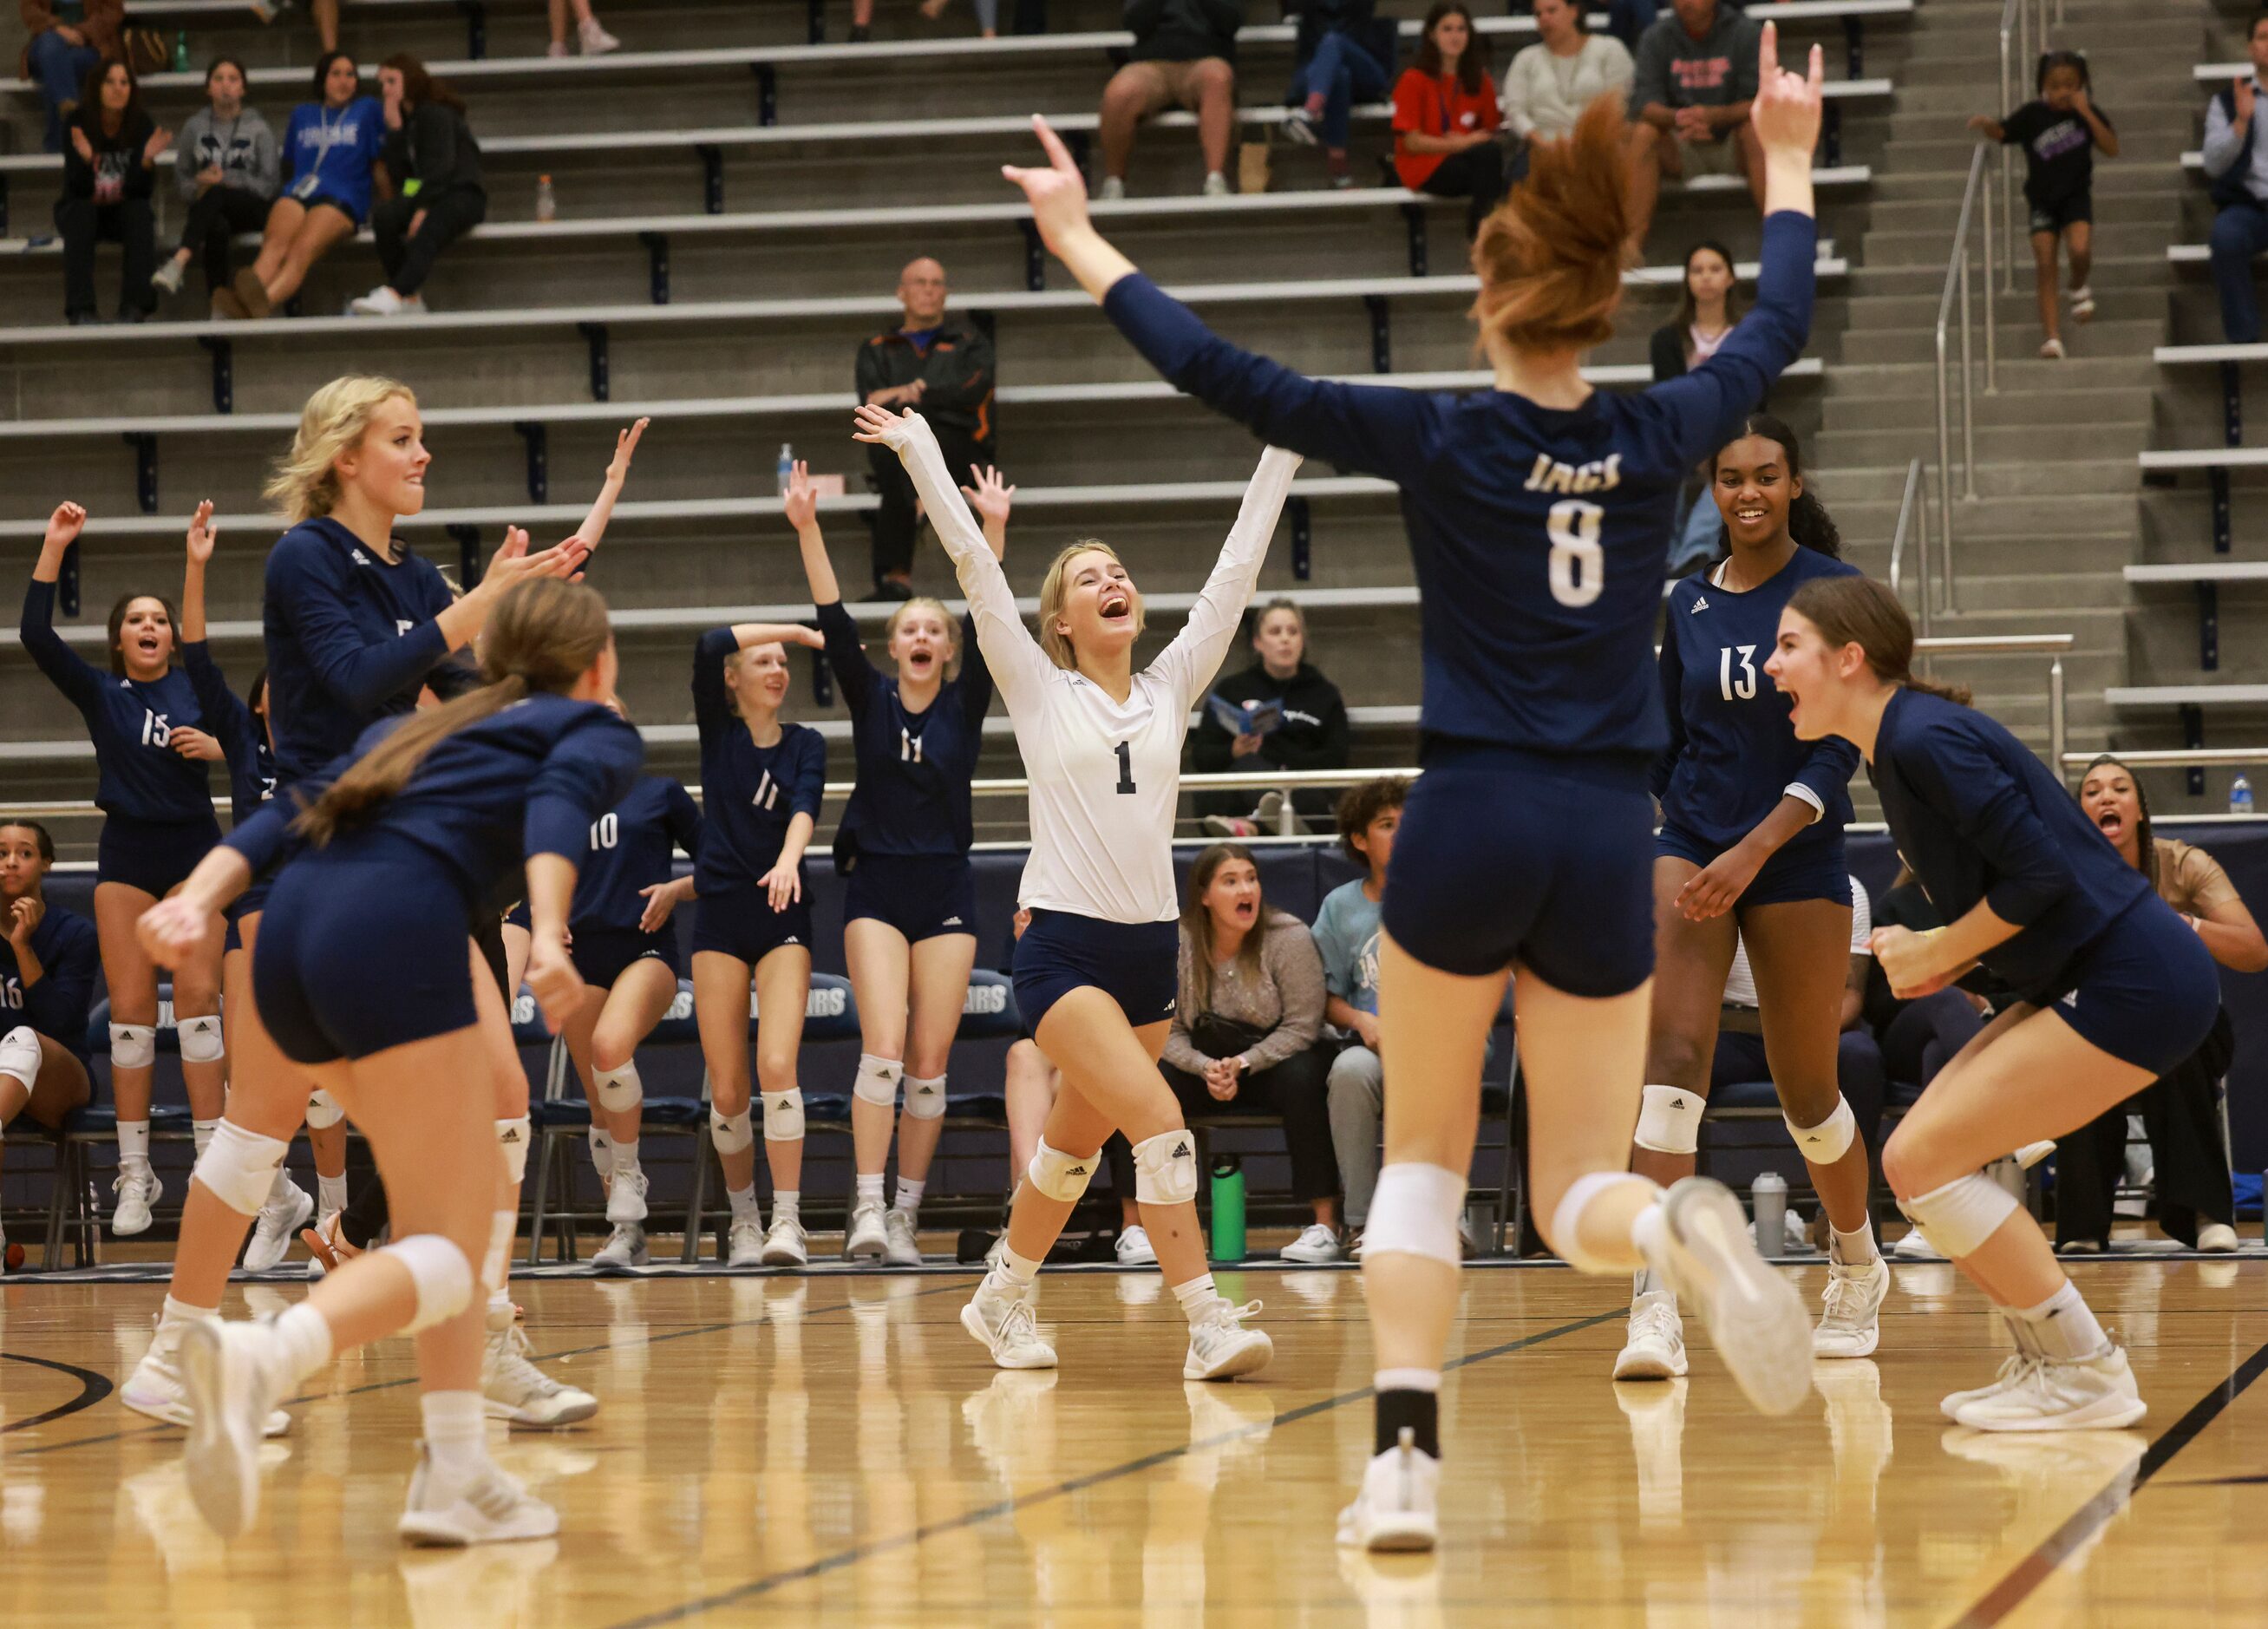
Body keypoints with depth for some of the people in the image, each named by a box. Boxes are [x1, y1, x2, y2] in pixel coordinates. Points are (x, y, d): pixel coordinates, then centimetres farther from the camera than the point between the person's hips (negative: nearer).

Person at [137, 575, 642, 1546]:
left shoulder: (415, 729, 34)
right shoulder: (596, 733, 18)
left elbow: (287, 816, 18)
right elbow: (558, 808, -6)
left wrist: (197, 902, 5)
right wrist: (548, 937, -21)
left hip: (291, 933, 7)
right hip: (397, 932, -7)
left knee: (476, 1200, 21)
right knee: (448, 1252, -6)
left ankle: (458, 1476, 14)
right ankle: (258, 1361, -35)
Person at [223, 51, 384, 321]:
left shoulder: (368, 109, 19)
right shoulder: (302, 114, 29)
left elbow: (380, 163, 14)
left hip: (342, 198, -3)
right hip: (297, 193, 3)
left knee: (303, 248, -36)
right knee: (275, 244, -32)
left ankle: (262, 302, -65)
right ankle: (242, 302, -61)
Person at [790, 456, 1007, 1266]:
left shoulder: (965, 704, 5)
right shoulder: (870, 698, 5)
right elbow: (834, 623, -6)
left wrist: (994, 531, -19)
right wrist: (807, 529, -18)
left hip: (947, 892, 1)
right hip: (876, 887, -1)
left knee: (931, 1063, 0)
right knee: (884, 1048, -15)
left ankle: (905, 1217, 6)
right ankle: (867, 1209, -17)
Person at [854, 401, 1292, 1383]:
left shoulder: (1170, 688, 11)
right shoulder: (1041, 694, 1)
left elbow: (1235, 573, 9)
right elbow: (975, 567, -2)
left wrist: (1280, 459, 7)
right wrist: (920, 455, -3)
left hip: (1150, 949, 5)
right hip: (1064, 946, -5)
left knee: (1076, 1144, 15)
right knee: (1159, 1121, -20)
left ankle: (1002, 1302, 32)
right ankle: (1207, 1325, -20)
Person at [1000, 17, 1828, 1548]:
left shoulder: (1444, 442, -6)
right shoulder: (1658, 441, 2)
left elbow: (1224, 373, -4)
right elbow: (1778, 329, 21)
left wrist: (1081, 243, 7)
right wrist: (1790, 164, 37)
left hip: (1469, 825, -2)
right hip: (1607, 844, 2)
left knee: (1425, 1153, 15)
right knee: (1581, 1197, 9)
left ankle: (1409, 1460, -1)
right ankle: (1684, 1224, -28)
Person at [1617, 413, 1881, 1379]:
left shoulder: (1833, 591, -5)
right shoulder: (1688, 605, 8)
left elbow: (1841, 746, -12)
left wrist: (1754, 849, -22)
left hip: (1798, 856, -2)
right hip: (1690, 846, 2)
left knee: (1806, 1089, 8)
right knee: (1672, 1055, -17)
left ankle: (1858, 1269, 35)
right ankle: (1655, 1306, -25)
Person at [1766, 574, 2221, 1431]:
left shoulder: (1925, 740, -17)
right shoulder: (1901, 742, 14)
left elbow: (2040, 872, -20)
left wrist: (1937, 955, -9)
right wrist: (1945, 959, 5)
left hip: (2134, 988, -10)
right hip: (2084, 985, 10)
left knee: (1922, 1160, -11)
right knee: (1919, 1158, 8)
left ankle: (2086, 1371, -4)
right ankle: (2048, 1359, 15)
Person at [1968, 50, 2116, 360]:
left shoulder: (2088, 114, -4)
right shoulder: (2033, 115, -5)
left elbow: (2112, 148, -12)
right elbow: (2002, 133, -3)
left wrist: (2087, 114, -20)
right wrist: (1987, 123, -25)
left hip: (2076, 195, -1)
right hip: (2042, 199, 1)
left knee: (2080, 250, -25)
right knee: (2046, 268, -5)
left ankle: (2079, 288, 10)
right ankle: (2052, 337, -3)